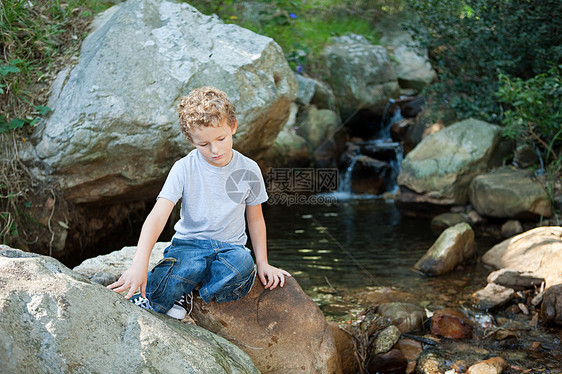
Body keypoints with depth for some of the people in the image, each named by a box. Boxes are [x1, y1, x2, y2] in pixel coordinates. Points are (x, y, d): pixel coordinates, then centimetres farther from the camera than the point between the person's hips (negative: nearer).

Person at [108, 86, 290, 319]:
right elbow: (157, 217, -19)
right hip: (189, 242, -2)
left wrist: (262, 263, 8)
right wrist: (139, 265, -32)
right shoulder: (184, 169, -8)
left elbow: (255, 219, 15)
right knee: (188, 267, -39)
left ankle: (185, 292, -16)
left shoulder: (248, 171, 0)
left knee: (242, 265, -35)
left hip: (231, 246, 3)